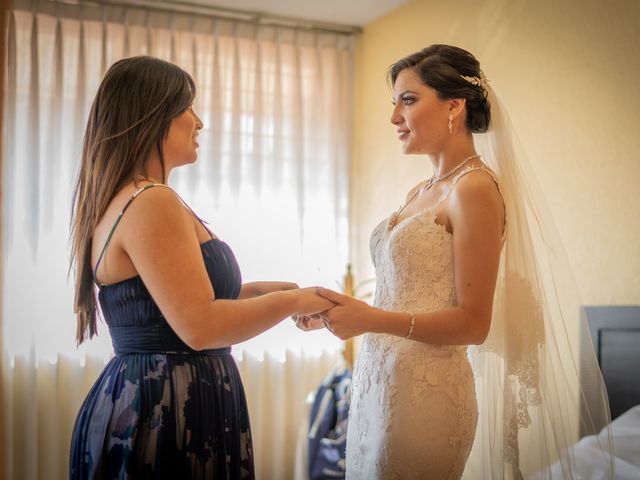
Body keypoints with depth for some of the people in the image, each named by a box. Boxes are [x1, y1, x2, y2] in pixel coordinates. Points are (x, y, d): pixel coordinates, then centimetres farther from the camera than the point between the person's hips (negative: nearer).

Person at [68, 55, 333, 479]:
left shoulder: (122, 201, 12)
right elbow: (201, 328, -24)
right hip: (165, 414, -10)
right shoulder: (151, 203, -19)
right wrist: (293, 301, -11)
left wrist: (258, 290, 13)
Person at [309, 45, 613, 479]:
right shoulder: (419, 193, 12)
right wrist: (337, 311, 2)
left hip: (426, 393, -8)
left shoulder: (474, 188, -13)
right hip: (377, 384, 8)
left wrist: (372, 319, -24)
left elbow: (473, 323, -15)